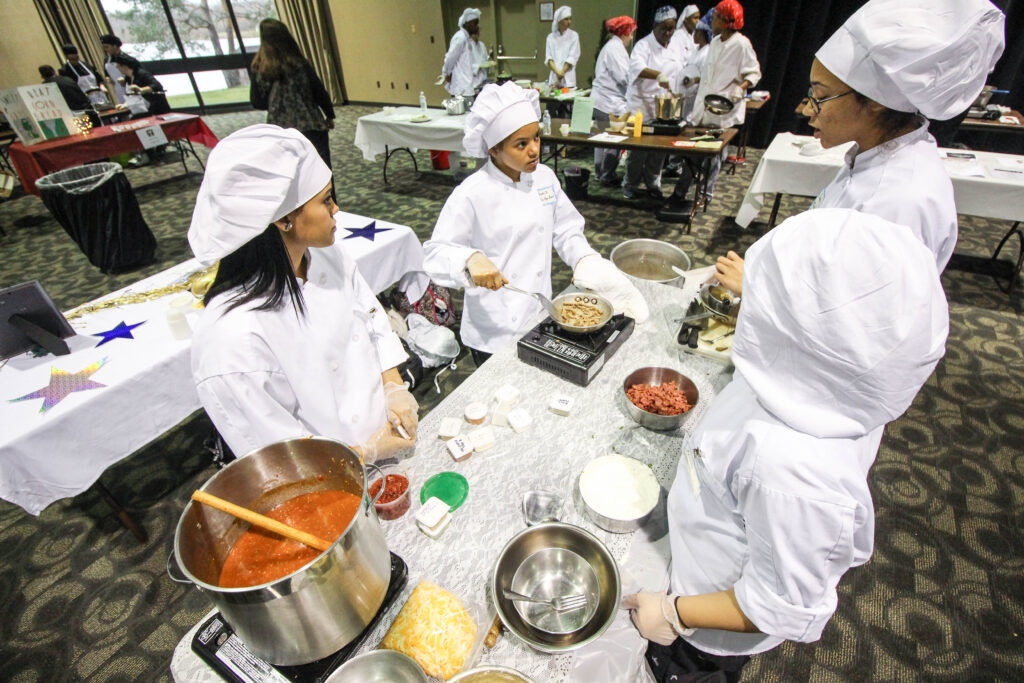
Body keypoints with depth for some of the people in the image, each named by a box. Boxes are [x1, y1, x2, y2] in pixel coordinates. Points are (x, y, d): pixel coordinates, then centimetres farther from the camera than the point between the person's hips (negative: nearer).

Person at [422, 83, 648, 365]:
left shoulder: (544, 177, 0)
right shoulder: (471, 195, -18)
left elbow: (566, 230, 8)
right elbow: (436, 254, -18)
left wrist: (587, 263, -9)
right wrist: (471, 259, -38)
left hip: (539, 320, 5)